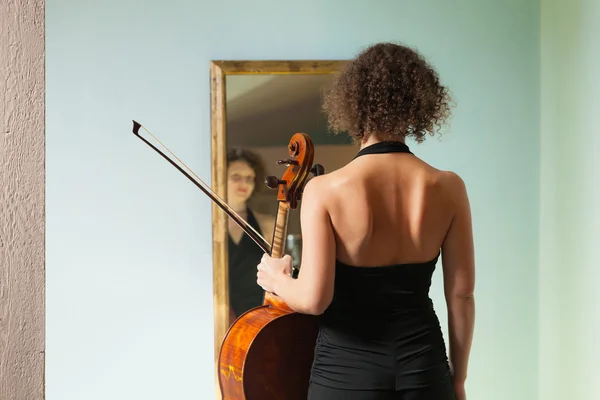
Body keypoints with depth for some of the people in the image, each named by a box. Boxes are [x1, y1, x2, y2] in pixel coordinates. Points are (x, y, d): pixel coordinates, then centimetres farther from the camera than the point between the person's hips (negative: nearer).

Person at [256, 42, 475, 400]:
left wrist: (276, 279, 4)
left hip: (347, 368, -2)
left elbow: (313, 298, -18)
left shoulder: (324, 190, -15)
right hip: (422, 364, 2)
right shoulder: (448, 188, -6)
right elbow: (461, 295, -2)